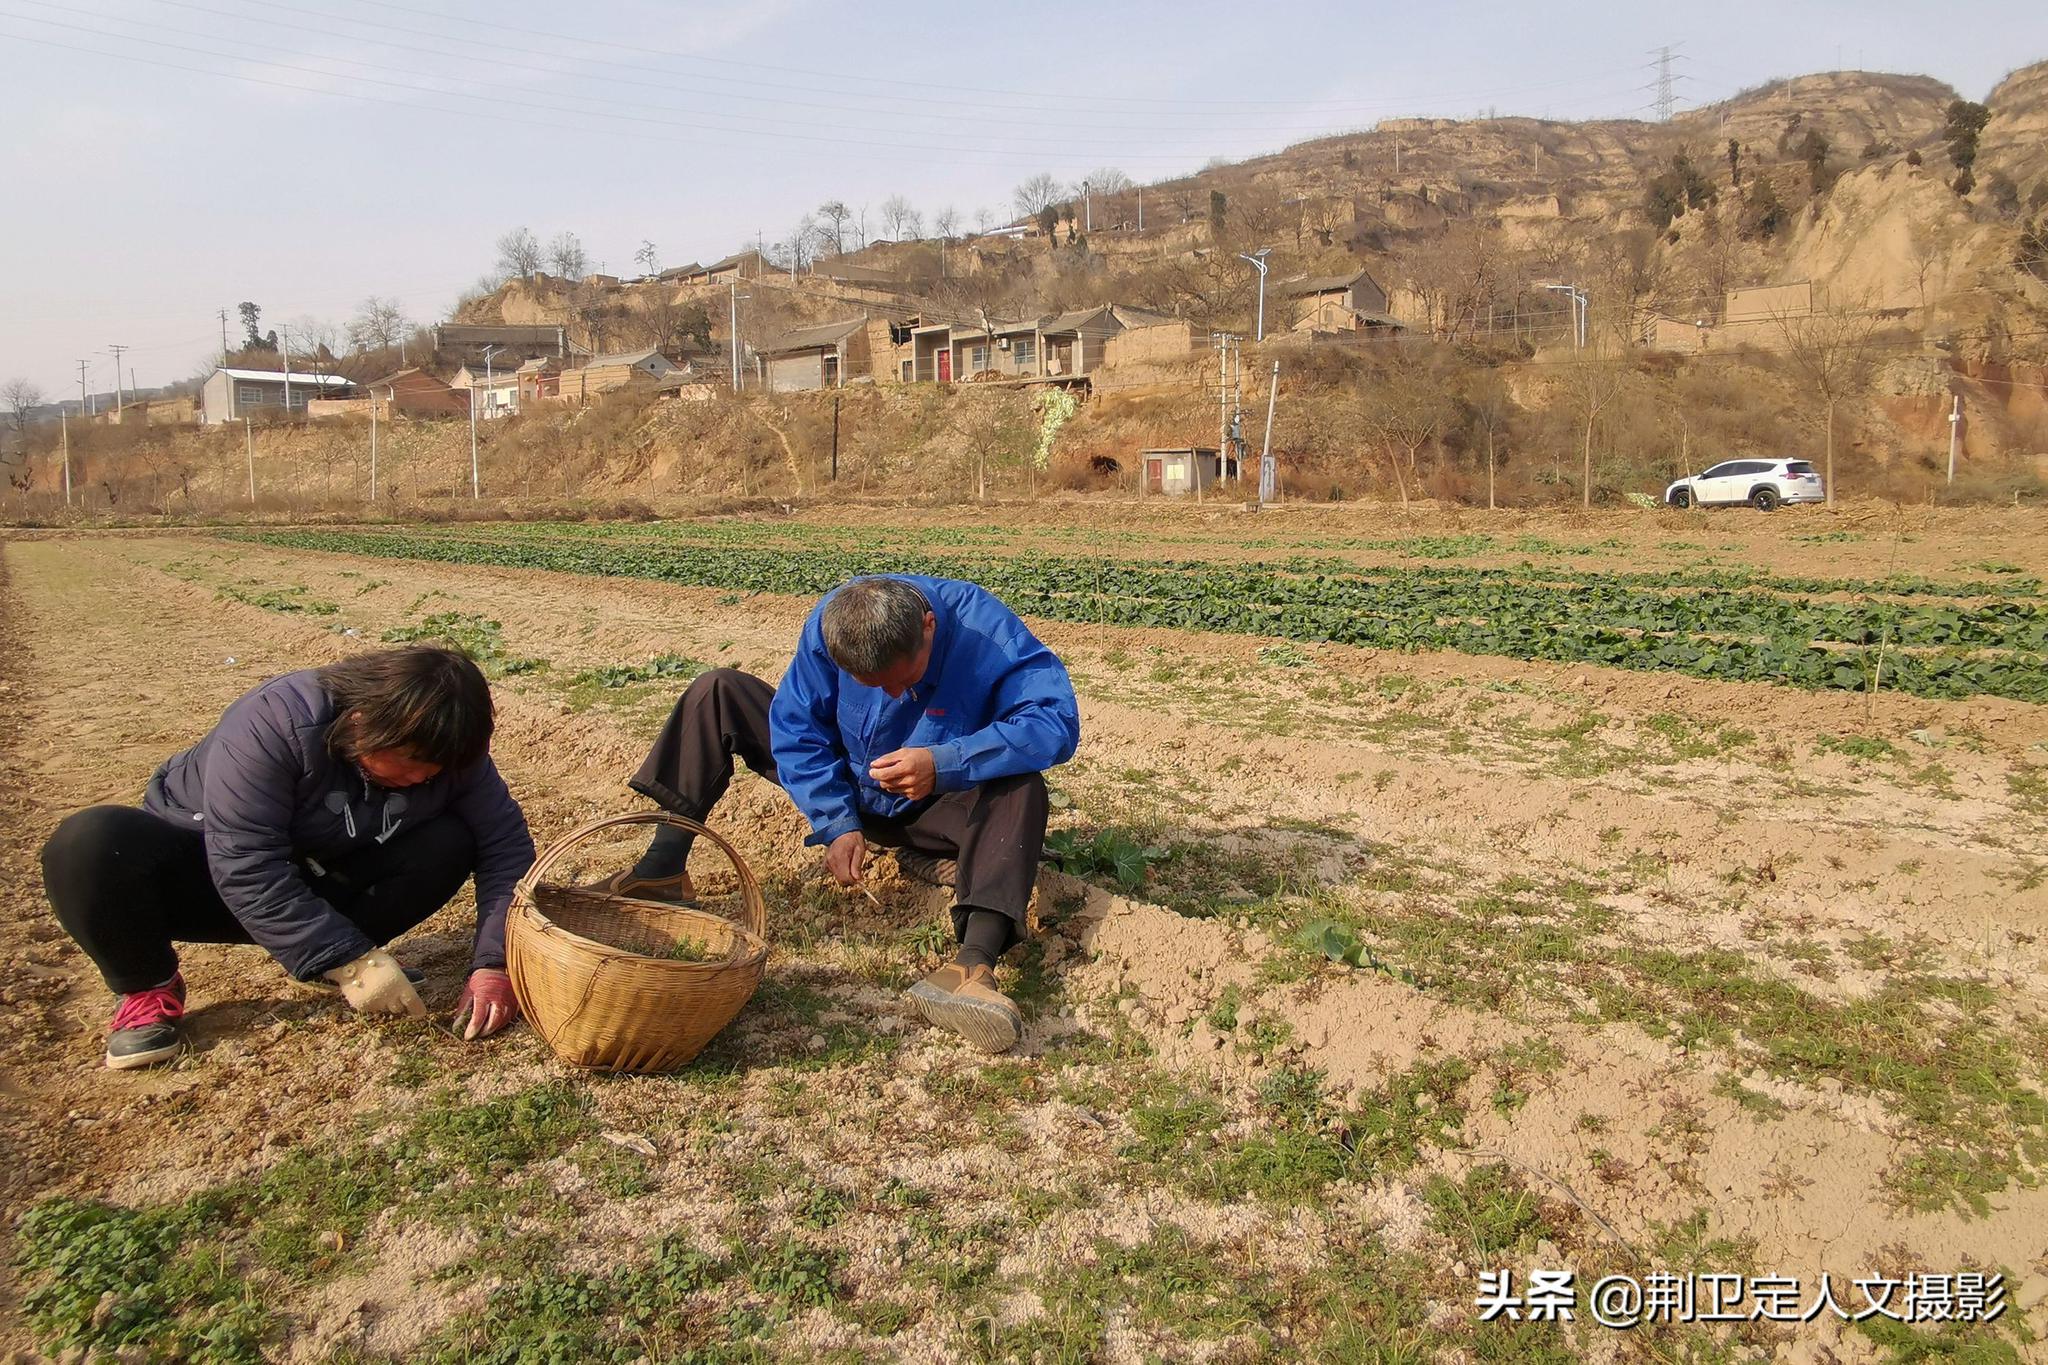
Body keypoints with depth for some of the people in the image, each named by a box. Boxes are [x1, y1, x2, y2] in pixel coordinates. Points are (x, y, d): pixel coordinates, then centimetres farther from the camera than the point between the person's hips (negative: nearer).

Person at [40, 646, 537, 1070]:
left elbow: (507, 846, -18)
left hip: (321, 879, 3)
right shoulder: (276, 722, -33)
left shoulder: (446, 752, -18)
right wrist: (347, 960, -36)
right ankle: (148, 989, -8)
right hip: (209, 871, -3)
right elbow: (246, 867, -35)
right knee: (91, 844, -35)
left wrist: (493, 965, -31)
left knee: (450, 843, -21)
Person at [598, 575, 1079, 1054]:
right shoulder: (829, 624, -22)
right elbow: (796, 729, -14)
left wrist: (944, 764, -48)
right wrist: (836, 823, -23)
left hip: (936, 807, -3)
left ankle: (974, 962, -54)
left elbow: (1056, 721, -39)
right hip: (849, 789, 3)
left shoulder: (987, 630, -30)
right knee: (718, 692, -9)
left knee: (1021, 789, -36)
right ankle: (661, 870, -17)